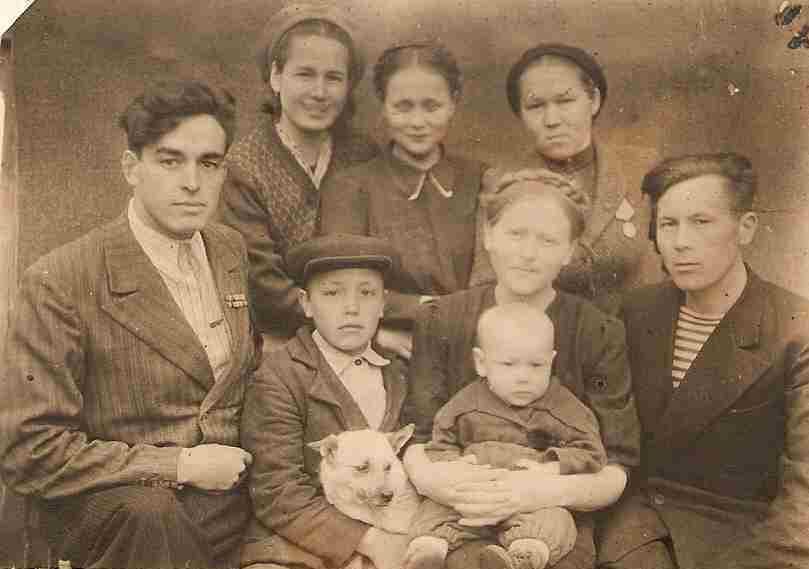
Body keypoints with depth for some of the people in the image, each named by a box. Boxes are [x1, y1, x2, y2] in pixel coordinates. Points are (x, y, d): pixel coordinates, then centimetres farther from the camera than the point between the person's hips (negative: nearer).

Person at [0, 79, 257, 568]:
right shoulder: (59, 284, -16)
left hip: (227, 492, 5)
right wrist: (181, 464, -18)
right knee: (151, 516, -35)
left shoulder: (232, 249, 4)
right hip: (111, 505, -5)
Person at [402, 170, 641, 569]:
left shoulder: (601, 335, -1)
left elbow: (617, 472, -3)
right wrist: (425, 475, -22)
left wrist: (553, 491, -24)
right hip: (457, 517, 0)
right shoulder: (440, 322, 4)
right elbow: (417, 435, 1)